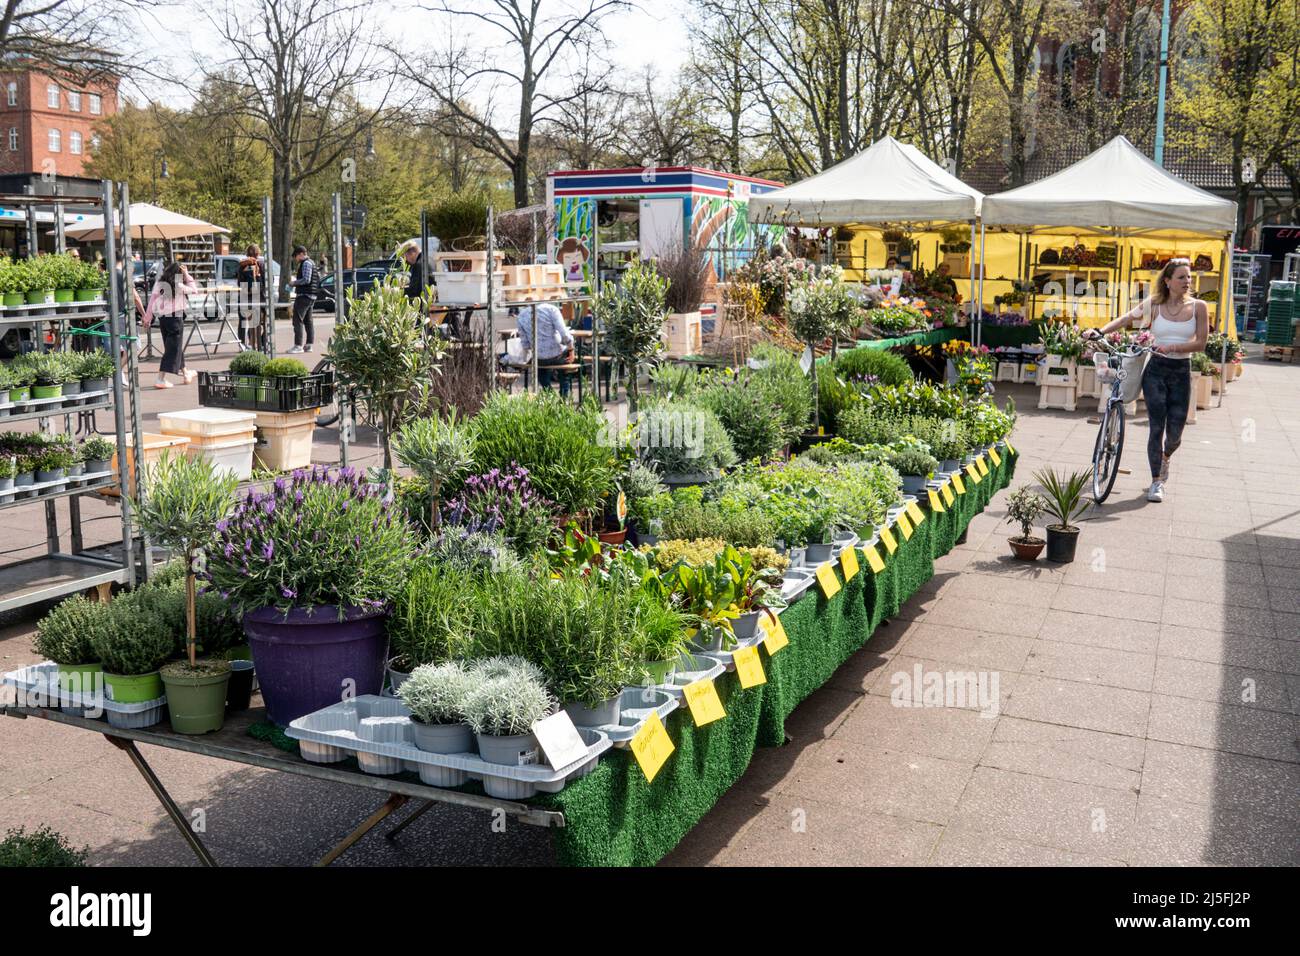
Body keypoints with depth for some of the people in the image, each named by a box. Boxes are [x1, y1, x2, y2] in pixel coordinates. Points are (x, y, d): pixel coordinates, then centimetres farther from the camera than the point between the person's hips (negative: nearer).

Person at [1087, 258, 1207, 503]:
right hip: (1156, 370, -1)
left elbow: (1200, 343, -5)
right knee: (1156, 427, -6)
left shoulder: (1198, 307, 0)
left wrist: (1172, 347, -20)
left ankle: (1165, 458, 38)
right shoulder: (1154, 304, 1)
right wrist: (1099, 331, -12)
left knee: (1175, 433, 2)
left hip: (1182, 373, 1)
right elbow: (1125, 320, 3)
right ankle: (1156, 482, 5)